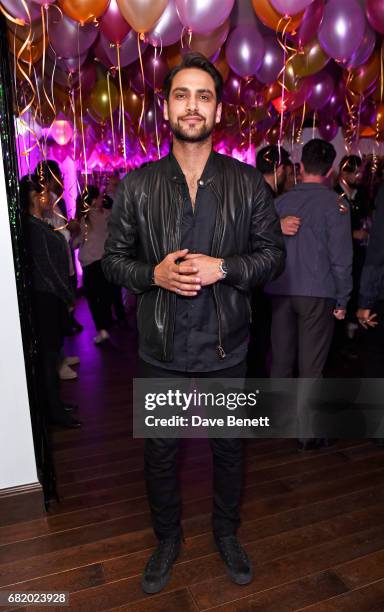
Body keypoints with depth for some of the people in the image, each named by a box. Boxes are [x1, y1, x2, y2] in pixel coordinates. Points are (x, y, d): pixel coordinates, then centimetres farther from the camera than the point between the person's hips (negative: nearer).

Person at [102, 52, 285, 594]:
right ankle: (167, 538, 45)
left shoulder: (247, 182, -1)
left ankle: (226, 532, 47)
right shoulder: (138, 185, -1)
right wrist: (155, 273, -19)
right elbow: (113, 258, 2)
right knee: (160, 453, 16)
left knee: (229, 448, 18)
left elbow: (273, 253, 0)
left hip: (226, 347, 1)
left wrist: (221, 267, -18)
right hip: (161, 350, 0)